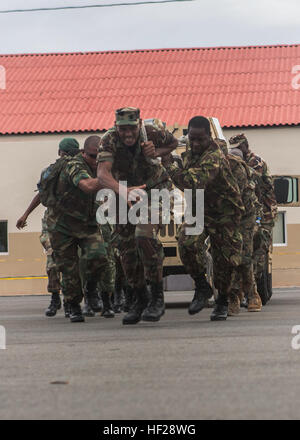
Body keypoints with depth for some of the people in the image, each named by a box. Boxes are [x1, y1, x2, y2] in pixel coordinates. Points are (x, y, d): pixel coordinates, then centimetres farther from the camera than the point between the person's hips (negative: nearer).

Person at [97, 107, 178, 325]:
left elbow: (174, 143, 1)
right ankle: (140, 300, 19)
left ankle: (157, 298, -17)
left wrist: (156, 153, -20)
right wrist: (122, 191, -60)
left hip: (154, 188, -3)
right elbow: (103, 173, -41)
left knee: (145, 236, -25)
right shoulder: (110, 141, -26)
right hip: (124, 194, 3)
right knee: (127, 247, 1)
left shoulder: (152, 133, -23)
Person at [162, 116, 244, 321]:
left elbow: (193, 184, -41)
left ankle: (222, 303, 21)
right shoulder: (191, 151, 0)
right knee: (188, 242, -21)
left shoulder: (214, 158, -28)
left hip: (224, 214, -6)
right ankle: (202, 287, -3)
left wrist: (170, 164, -36)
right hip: (199, 210, 6)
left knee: (225, 259, -1)